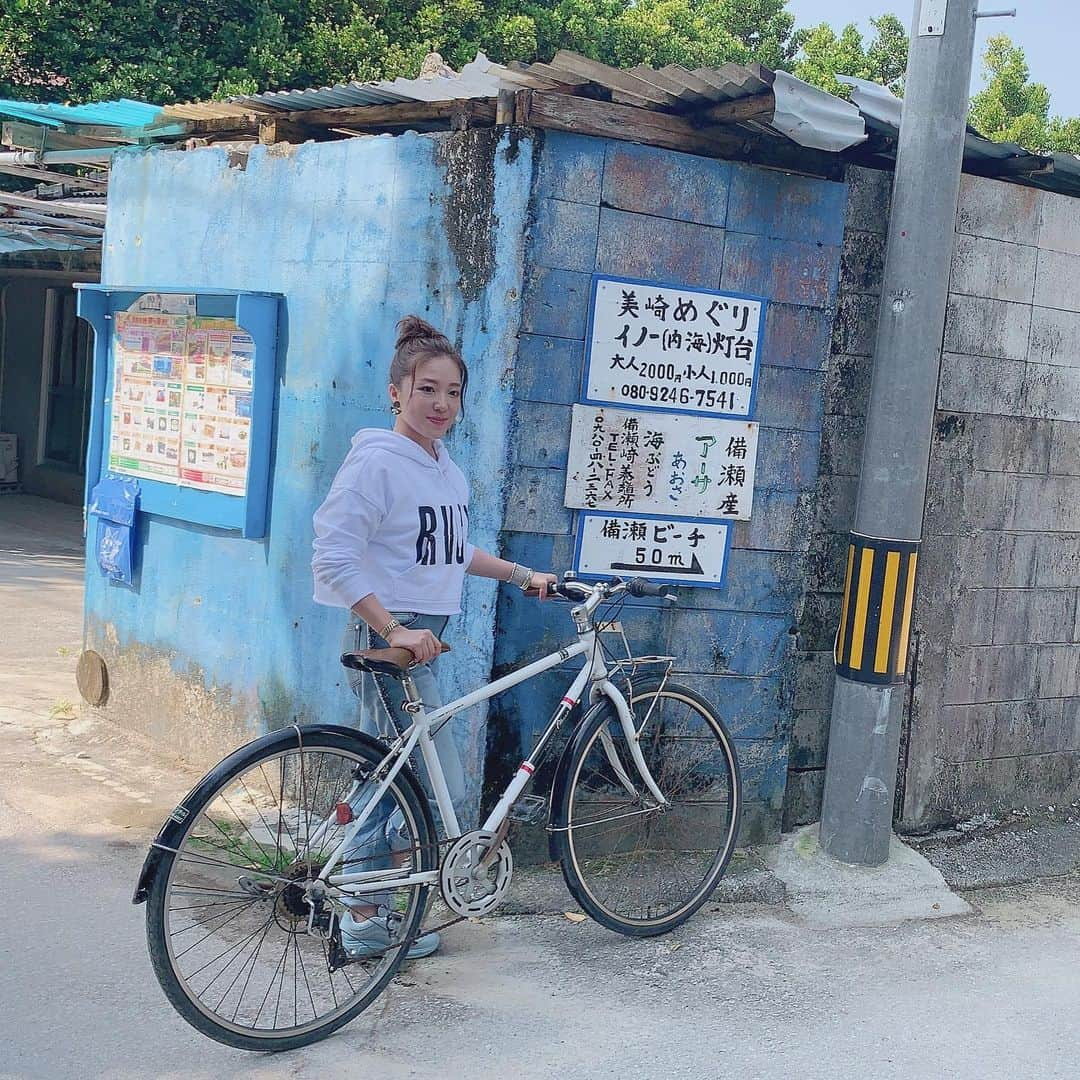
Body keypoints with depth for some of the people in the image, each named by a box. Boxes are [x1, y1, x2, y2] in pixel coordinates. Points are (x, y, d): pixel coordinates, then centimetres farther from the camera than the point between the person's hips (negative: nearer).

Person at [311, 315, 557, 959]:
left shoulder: (446, 467, 13)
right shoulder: (377, 460, -14)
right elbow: (334, 558, -21)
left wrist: (523, 575, 23)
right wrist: (395, 631, -25)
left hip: (420, 638, 9)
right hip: (388, 639, -9)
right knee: (446, 792, -5)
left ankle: (365, 919, 26)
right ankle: (369, 920, 9)